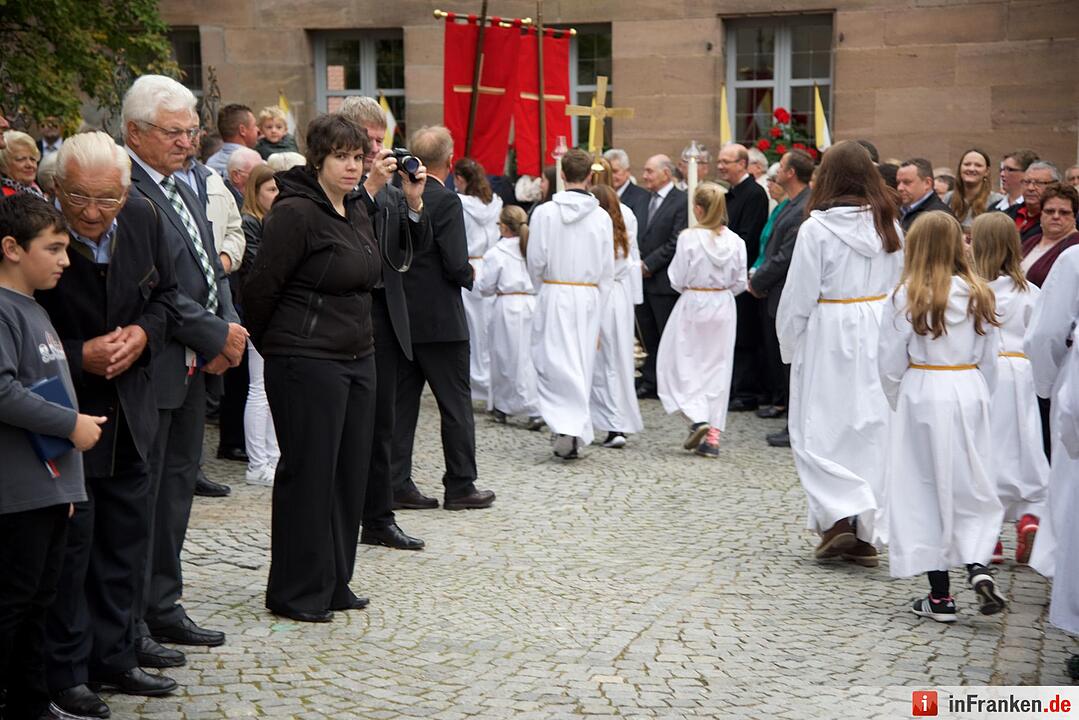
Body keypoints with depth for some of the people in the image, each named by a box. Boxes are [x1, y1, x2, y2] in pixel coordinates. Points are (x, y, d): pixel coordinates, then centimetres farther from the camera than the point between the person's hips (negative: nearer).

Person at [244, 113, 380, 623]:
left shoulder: (356, 210, 12)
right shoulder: (295, 212, -15)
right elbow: (261, 287, -12)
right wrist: (271, 347, -1)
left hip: (357, 358, 9)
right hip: (307, 364, -9)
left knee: (350, 472, 12)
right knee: (308, 474, -2)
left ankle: (333, 582, 23)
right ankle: (295, 593, 9)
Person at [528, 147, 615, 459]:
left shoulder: (544, 212, -8)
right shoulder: (601, 217, -3)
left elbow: (535, 261, -4)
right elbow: (607, 270, 1)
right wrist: (598, 306, 11)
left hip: (554, 296, -2)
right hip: (588, 297, 2)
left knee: (552, 362, 1)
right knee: (581, 364, 10)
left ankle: (564, 426, -16)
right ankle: (577, 431, 17)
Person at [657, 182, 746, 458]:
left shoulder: (689, 238, -14)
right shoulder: (735, 241, -4)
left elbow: (677, 280, -10)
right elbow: (740, 282, 1)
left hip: (693, 304, -4)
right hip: (724, 307, 4)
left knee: (680, 363, 9)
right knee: (717, 368, 9)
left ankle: (697, 418, -10)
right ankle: (712, 436, 10)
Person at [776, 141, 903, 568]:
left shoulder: (817, 228, -11)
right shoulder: (889, 225, 4)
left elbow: (798, 297, -8)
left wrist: (789, 344, 4)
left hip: (829, 339, -5)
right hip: (879, 337, 5)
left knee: (821, 428, 5)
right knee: (871, 426, 9)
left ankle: (839, 517, -9)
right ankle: (867, 534, 13)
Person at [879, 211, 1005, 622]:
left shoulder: (908, 296, -8)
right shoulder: (978, 294, 2)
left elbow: (891, 363, -5)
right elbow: (989, 358, 8)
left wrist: (899, 402, 11)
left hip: (922, 393, -3)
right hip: (970, 392, 3)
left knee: (926, 489, 5)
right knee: (971, 486, 14)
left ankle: (940, 596, 7)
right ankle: (978, 565, -8)